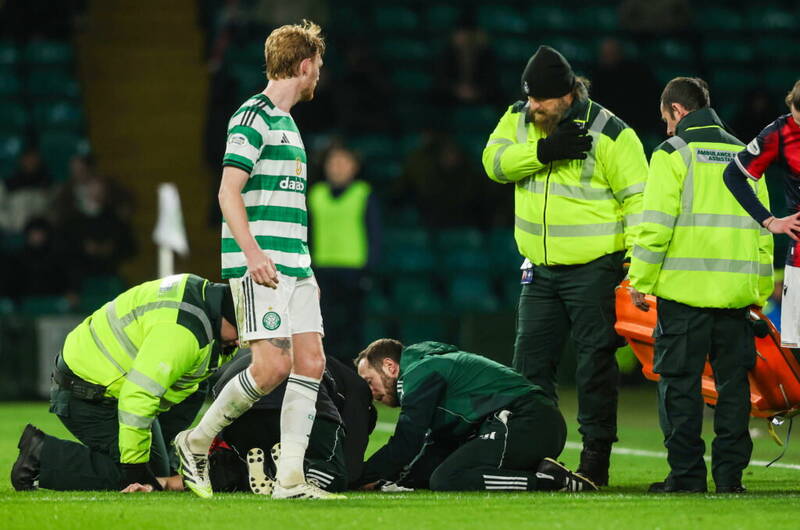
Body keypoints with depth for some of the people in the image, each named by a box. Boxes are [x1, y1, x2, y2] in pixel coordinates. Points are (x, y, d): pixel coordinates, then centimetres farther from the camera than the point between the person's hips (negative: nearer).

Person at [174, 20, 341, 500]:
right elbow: (229, 192, -15)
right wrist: (252, 252, -25)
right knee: (273, 366, -14)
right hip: (260, 265, -9)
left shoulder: (288, 123, 21)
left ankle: (291, 479, 0)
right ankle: (197, 442, 3)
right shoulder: (254, 117, -8)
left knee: (311, 362, 0)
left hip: (293, 266, 9)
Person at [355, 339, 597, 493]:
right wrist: (386, 480, 11)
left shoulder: (419, 373, -1)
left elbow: (405, 446, -7)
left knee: (445, 480, -20)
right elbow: (438, 450, 22)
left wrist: (360, 479, 1)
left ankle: (548, 480, -24)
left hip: (525, 424, -10)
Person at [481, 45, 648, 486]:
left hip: (593, 270, -6)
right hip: (540, 269, 6)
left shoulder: (609, 133, -11)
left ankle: (595, 458, 5)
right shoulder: (518, 119, 5)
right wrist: (543, 151, -23)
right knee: (530, 362, 8)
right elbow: (495, 161, -9)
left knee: (595, 362, -2)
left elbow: (637, 198, -9)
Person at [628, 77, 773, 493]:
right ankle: (730, 472, 7)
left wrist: (640, 281, -2)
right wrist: (761, 290, 18)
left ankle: (686, 473, -1)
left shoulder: (672, 155, -3)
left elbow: (655, 225, -9)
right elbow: (762, 229, 15)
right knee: (733, 382, 8)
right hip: (737, 291, 5)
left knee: (680, 382, 1)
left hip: (684, 289, -5)